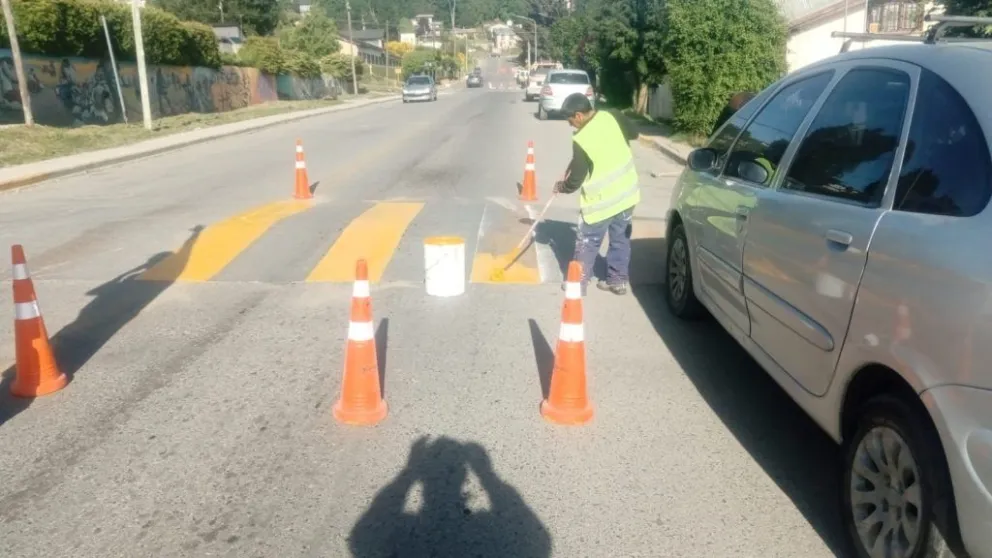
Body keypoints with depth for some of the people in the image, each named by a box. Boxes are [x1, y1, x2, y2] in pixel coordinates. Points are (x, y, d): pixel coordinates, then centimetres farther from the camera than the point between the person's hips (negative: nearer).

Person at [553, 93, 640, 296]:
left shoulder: (581, 140, -22)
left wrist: (562, 187, 6)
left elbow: (576, 179, -13)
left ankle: (579, 282, 19)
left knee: (587, 242, 10)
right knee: (620, 238, 17)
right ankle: (618, 280, 26)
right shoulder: (613, 116, -6)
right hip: (627, 191, 6)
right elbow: (633, 134, 14)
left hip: (602, 200, -6)